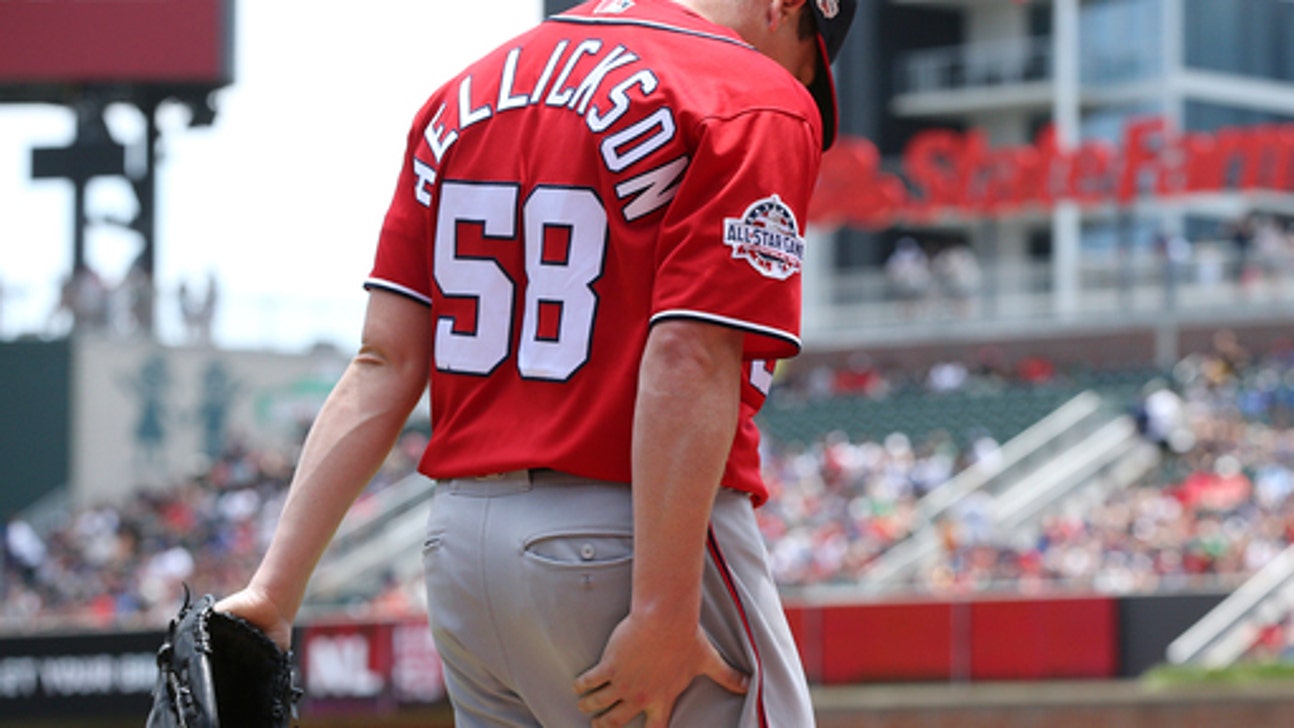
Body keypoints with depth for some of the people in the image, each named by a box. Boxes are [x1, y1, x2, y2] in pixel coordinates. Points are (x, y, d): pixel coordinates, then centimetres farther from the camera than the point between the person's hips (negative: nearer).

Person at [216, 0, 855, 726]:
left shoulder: (465, 96, 15)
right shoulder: (758, 105, -7)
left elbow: (384, 365, 8)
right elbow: (687, 365, -18)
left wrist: (275, 589, 3)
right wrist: (663, 616, -19)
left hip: (459, 543, 7)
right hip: (630, 547, -7)